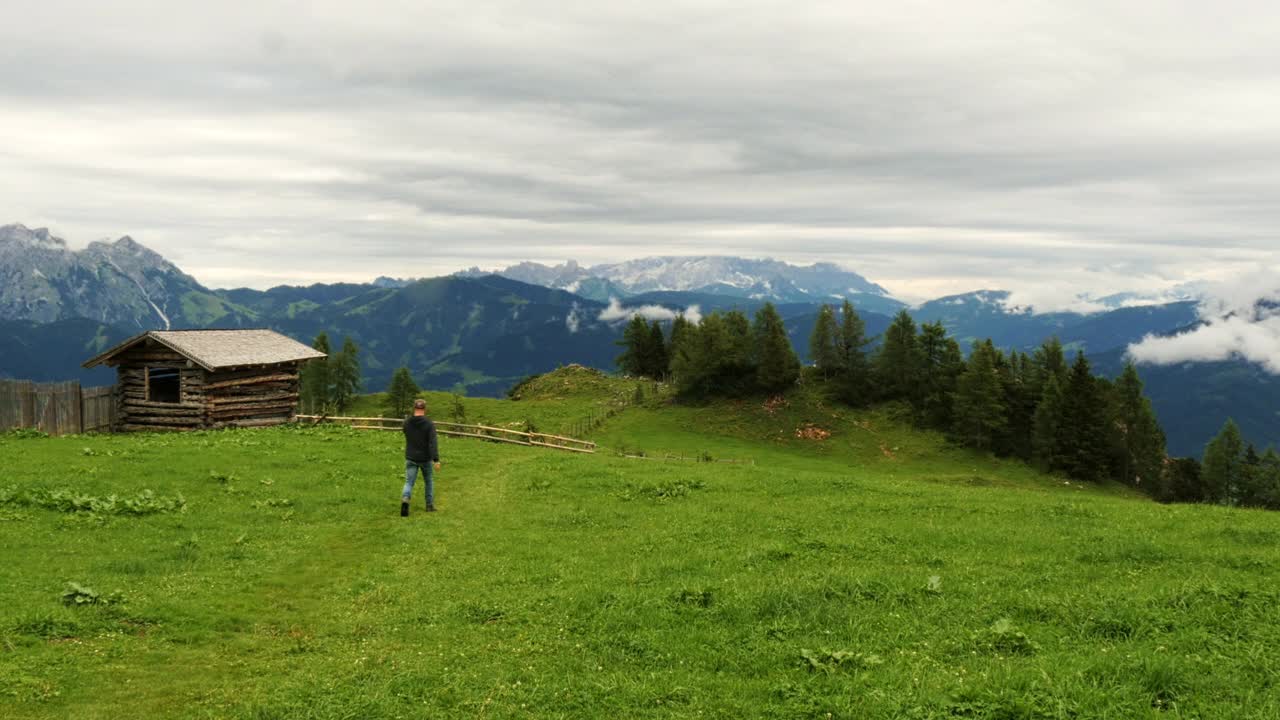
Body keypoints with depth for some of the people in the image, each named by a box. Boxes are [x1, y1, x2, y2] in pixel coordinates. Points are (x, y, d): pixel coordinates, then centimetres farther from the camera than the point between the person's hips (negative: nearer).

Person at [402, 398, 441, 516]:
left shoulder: (406, 422, -3)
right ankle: (430, 505, 25)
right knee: (429, 481, 19)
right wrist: (436, 460, -27)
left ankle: (405, 500, -28)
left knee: (409, 482, 0)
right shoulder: (429, 424, -15)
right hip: (425, 459, -2)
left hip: (410, 458, 2)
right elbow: (433, 443, -23)